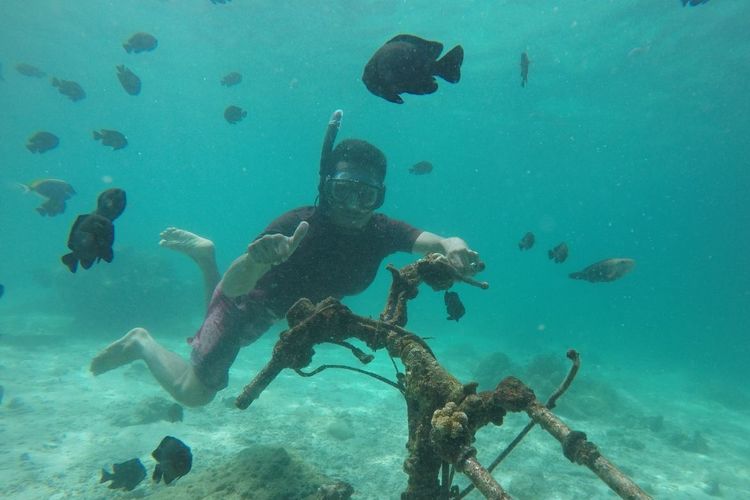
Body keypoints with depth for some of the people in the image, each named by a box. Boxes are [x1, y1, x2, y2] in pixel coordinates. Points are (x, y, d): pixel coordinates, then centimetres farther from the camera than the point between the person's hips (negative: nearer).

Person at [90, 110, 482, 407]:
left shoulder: (381, 232, -25)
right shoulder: (298, 226, -39)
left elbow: (438, 242, -35)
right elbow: (234, 288, -44)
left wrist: (455, 248, -59)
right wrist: (257, 258, -66)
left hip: (275, 309, 6)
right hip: (247, 301, -6)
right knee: (195, 393, 4)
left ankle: (205, 255, 42)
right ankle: (142, 342, 29)